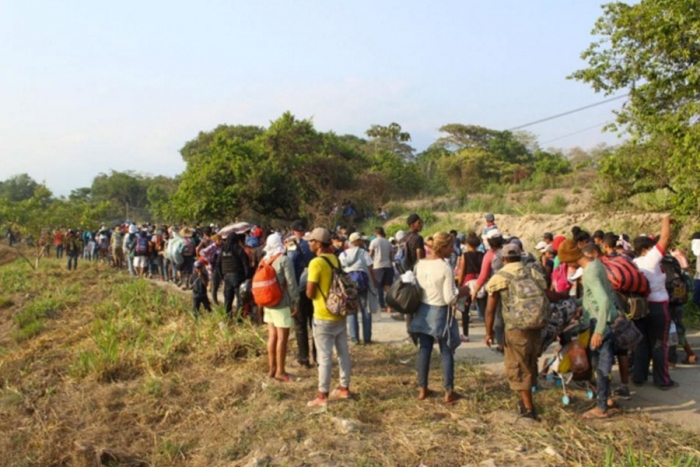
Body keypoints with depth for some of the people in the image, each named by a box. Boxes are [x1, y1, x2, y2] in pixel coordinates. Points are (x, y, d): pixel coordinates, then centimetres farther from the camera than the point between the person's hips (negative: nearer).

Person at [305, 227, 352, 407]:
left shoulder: (316, 263, -17)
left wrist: (312, 288, 4)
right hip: (340, 314, 7)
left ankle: (322, 395, 7)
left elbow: (310, 293, -15)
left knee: (324, 357, 0)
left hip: (323, 317, -7)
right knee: (343, 353, 14)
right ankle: (344, 388, 25)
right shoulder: (336, 260, 6)